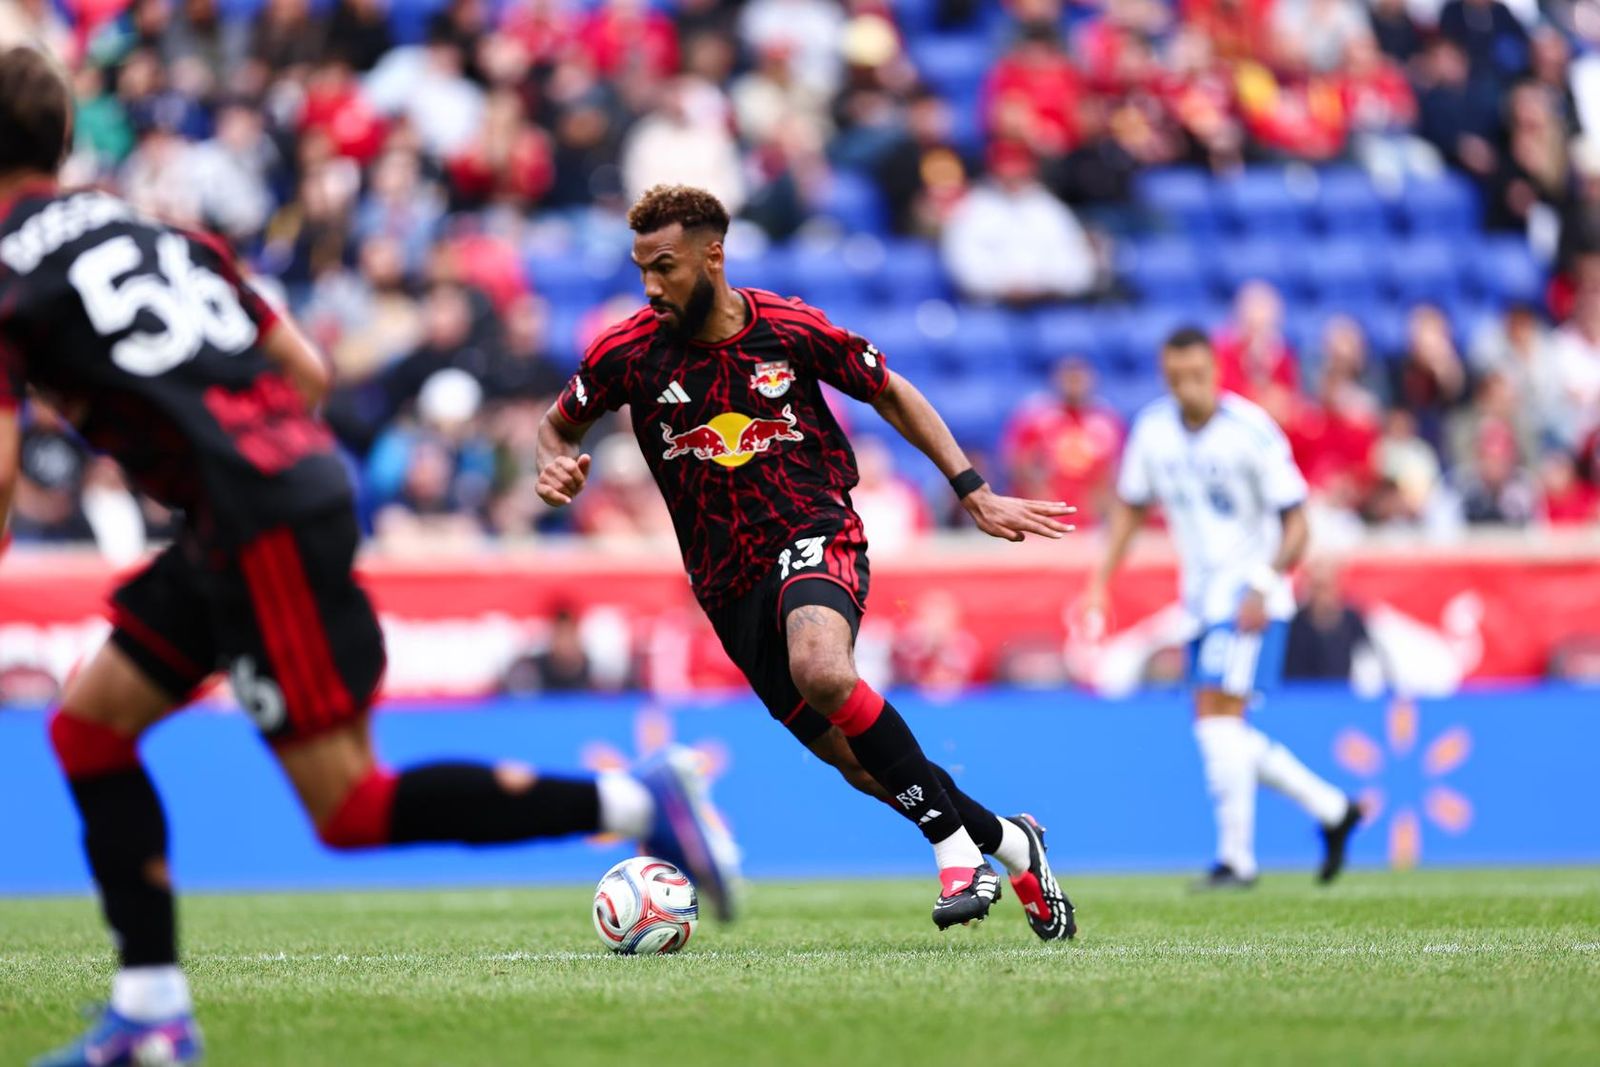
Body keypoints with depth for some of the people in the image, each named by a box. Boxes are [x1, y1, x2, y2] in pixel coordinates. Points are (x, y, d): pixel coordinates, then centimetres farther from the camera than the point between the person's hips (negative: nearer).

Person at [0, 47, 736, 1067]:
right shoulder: (149, 229, 21)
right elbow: (307, 372, 18)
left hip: (263, 517, -9)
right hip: (304, 477, 9)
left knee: (352, 808, -6)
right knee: (88, 722, 13)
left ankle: (633, 802, -12)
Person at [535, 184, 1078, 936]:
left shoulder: (789, 330, -5)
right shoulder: (628, 352, -3)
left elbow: (890, 394, 9)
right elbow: (559, 424, 14)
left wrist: (975, 494, 4)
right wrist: (556, 466, -10)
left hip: (815, 535, -3)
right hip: (728, 583, 3)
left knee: (822, 671, -35)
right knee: (858, 761, 1)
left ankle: (955, 845, -22)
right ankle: (1007, 844, 23)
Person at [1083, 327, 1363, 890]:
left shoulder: (1251, 431, -16)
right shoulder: (1152, 430, 2)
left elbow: (1295, 522, -14)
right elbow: (1129, 507, 16)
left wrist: (1263, 588, -26)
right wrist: (1100, 583, 8)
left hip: (1250, 594, -7)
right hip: (1201, 593, 7)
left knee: (1219, 713, -16)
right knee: (1217, 727, 7)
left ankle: (1236, 857, -11)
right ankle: (1331, 808, 22)